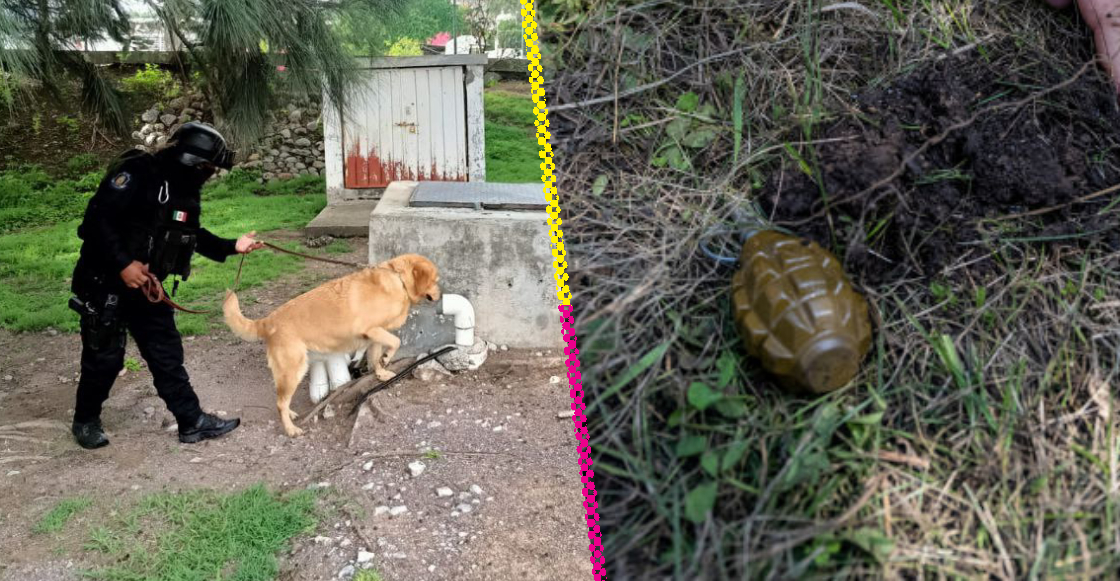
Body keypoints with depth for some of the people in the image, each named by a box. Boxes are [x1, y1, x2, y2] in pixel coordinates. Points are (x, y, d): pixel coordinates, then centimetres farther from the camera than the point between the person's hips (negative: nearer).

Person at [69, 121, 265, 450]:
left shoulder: (186, 192, 5)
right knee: (105, 357, 5)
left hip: (147, 287, 8)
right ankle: (85, 421, 29)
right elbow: (97, 219, -25)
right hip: (105, 284, -8)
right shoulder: (137, 174, -21)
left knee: (167, 354, 8)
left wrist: (231, 247, 3)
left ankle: (192, 422, 15)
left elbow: (194, 235, 15)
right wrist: (123, 264, -29)